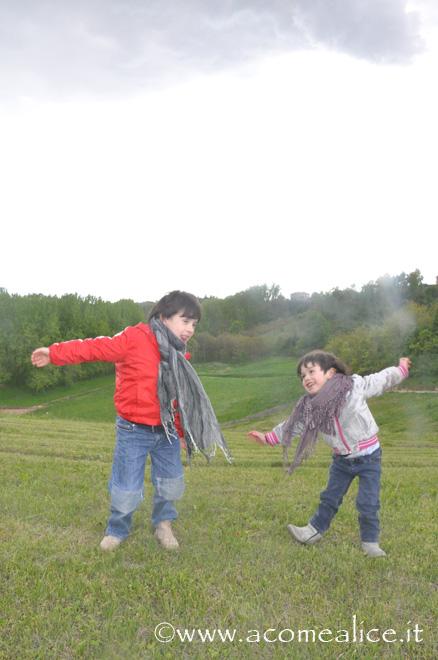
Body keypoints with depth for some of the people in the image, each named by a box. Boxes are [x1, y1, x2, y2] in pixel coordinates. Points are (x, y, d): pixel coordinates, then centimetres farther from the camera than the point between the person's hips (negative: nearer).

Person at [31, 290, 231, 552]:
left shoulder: (177, 357, 6)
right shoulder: (136, 339, -15)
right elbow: (97, 348, -15)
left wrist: (182, 431, 16)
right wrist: (55, 353, -17)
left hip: (166, 432, 6)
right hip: (134, 431, -5)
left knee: (172, 483, 13)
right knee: (127, 489, 3)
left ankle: (164, 523, 40)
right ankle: (117, 530, 32)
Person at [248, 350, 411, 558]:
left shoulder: (355, 386, -22)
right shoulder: (309, 407, -11)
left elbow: (380, 380, -7)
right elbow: (292, 424, 0)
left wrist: (401, 370, 1)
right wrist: (268, 438, 0)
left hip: (368, 456, -4)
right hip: (342, 459, 4)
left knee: (367, 503, 0)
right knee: (330, 497, 17)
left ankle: (370, 542, 21)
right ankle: (315, 530, 37)